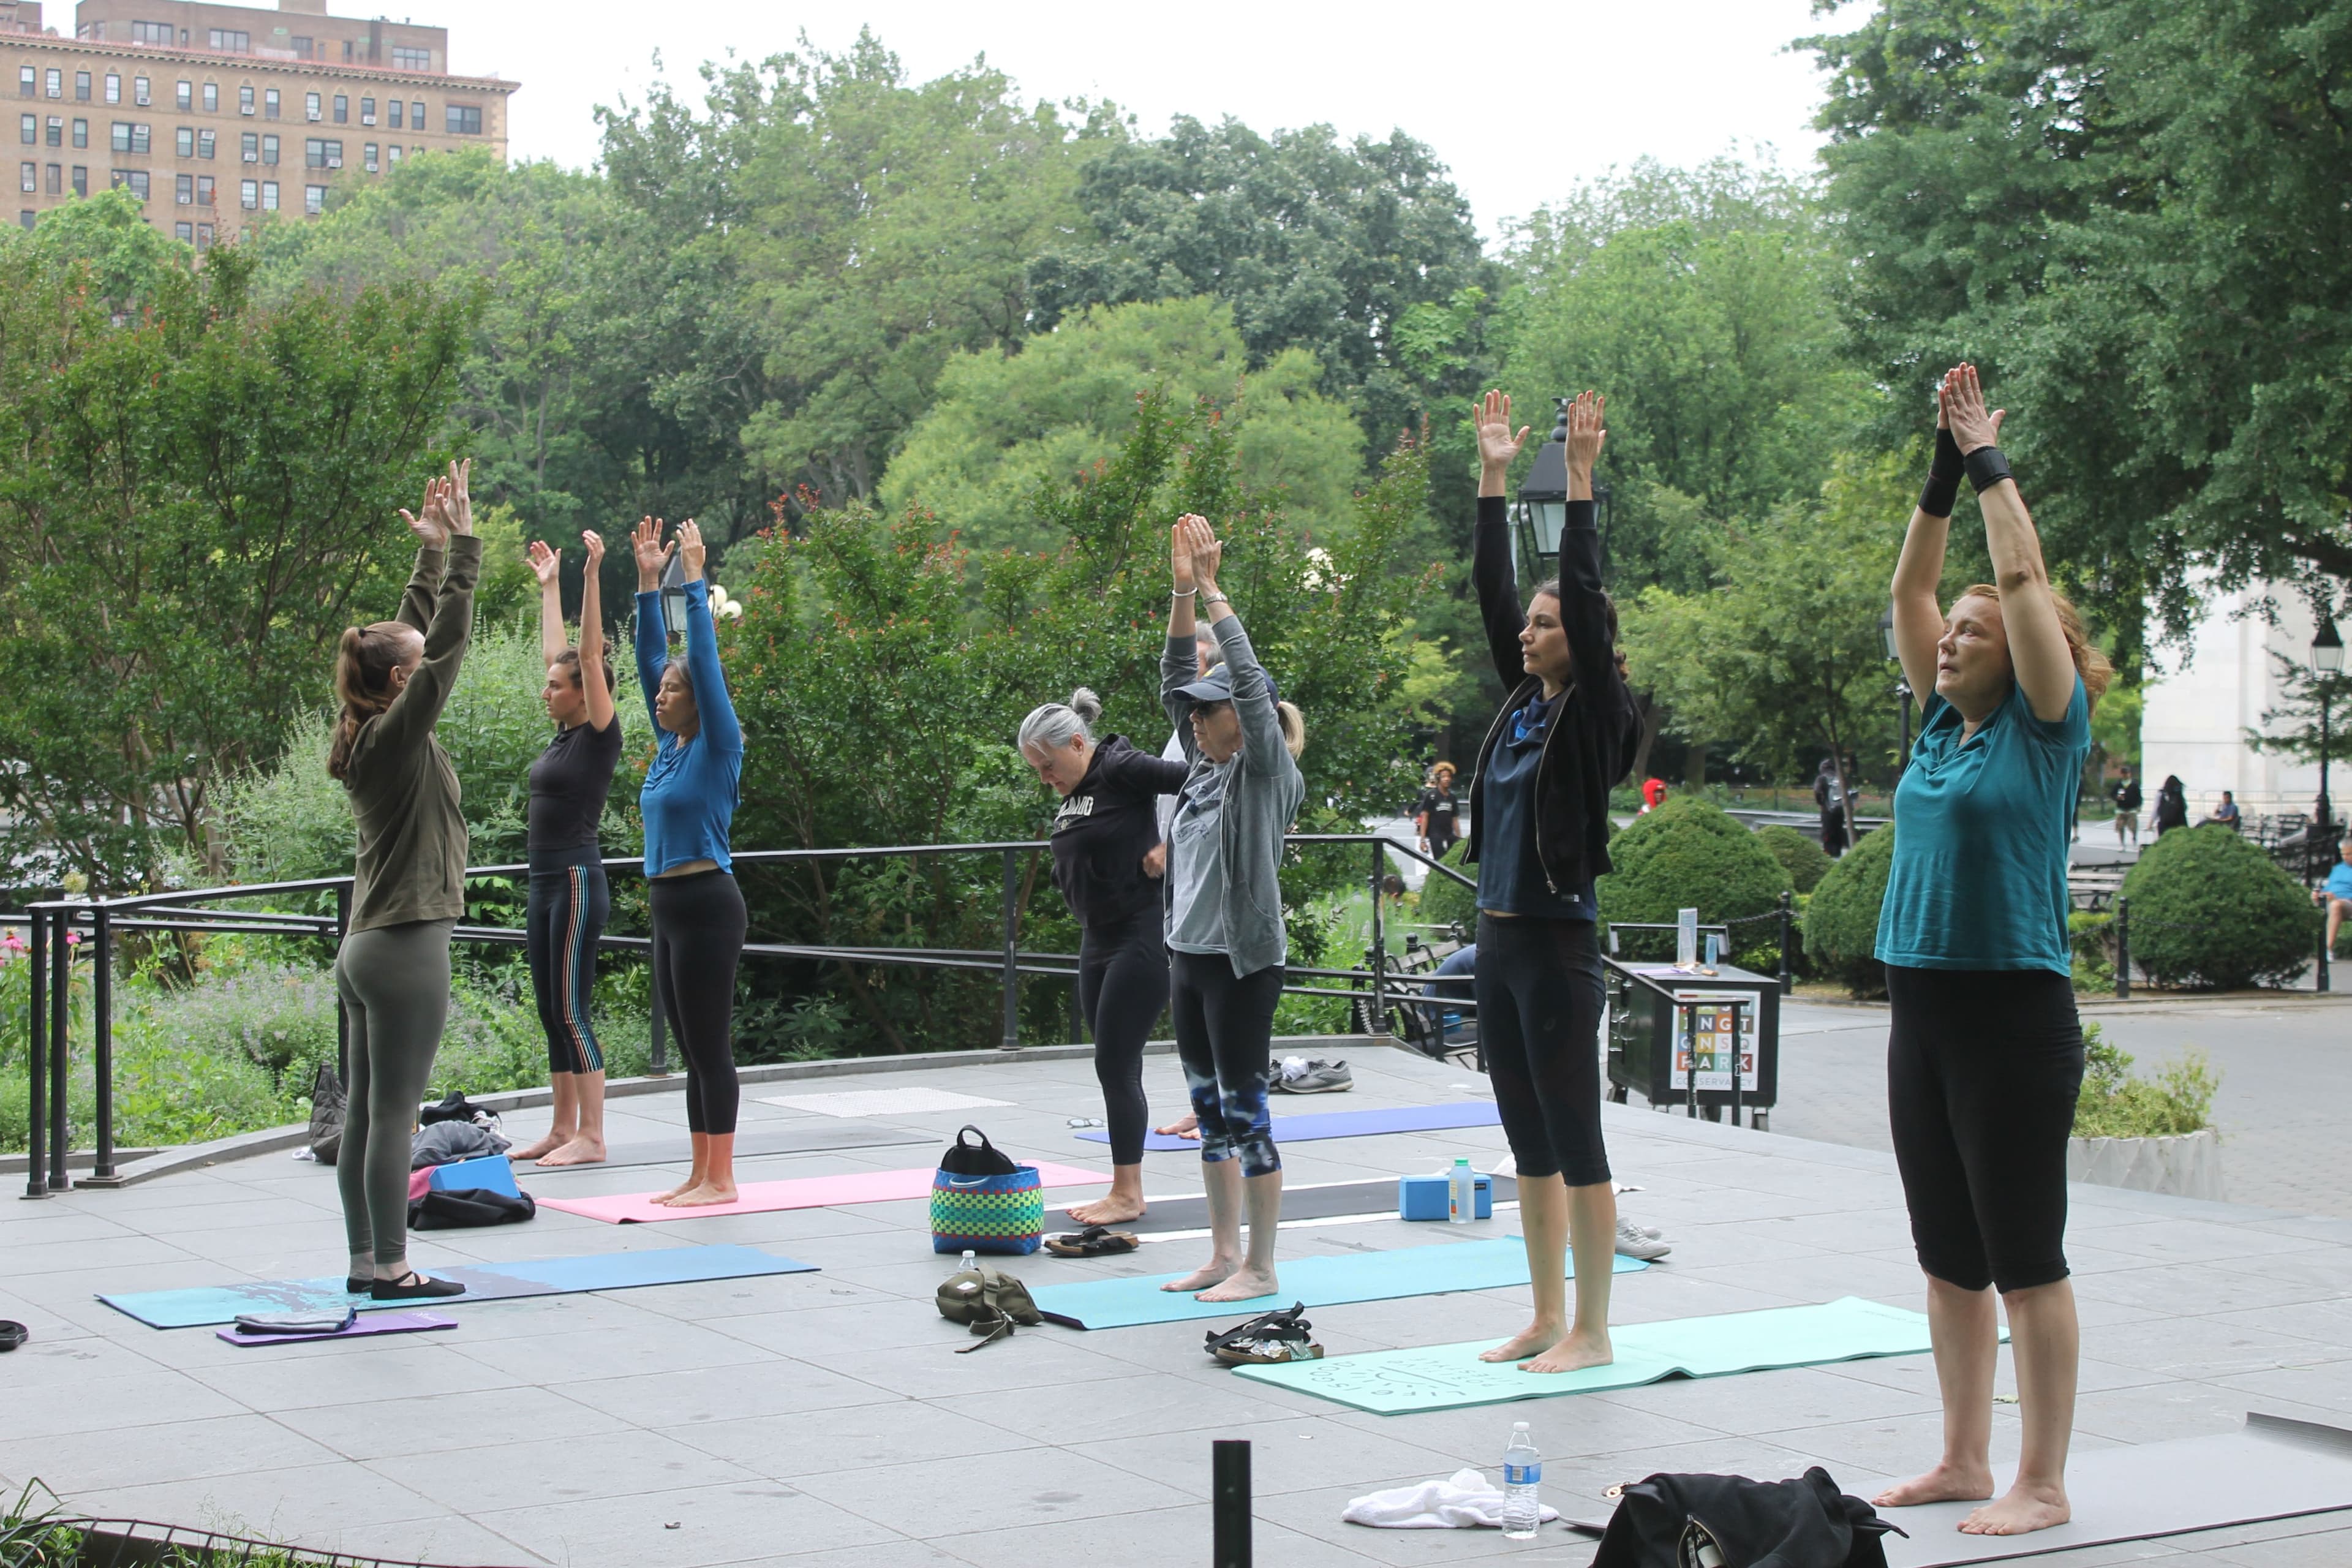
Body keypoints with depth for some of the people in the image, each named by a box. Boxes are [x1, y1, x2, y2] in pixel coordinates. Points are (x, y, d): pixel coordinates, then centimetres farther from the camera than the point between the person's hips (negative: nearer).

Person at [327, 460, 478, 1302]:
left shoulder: (372, 736, 10)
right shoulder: (398, 737, -14)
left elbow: (416, 633, 18)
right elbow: (448, 641, -19)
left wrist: (434, 551, 21)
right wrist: (457, 545, -16)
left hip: (369, 948, 9)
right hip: (406, 948, -9)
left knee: (366, 1114, 10)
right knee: (392, 1116, -5)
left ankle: (366, 1261, 16)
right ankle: (390, 1269, 0)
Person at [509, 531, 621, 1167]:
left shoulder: (599, 735, -8)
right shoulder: (565, 735, 13)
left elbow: (590, 654, -16)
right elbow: (556, 653, 23)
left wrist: (592, 576, -20)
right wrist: (548, 586, 30)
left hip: (578, 882, -9)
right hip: (546, 884, 9)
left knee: (572, 1010, -8)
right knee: (551, 1014, 11)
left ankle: (592, 1137, -4)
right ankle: (562, 1127, 17)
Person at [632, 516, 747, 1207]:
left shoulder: (718, 748, -8)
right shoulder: (671, 745, 12)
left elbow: (705, 661, -15)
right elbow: (650, 658, 15)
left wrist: (694, 581, -13)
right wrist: (648, 583, 12)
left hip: (707, 907, -9)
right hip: (670, 908, 9)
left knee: (710, 1047, -4)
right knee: (693, 1050, 11)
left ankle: (721, 1180, 1)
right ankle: (700, 1174, 16)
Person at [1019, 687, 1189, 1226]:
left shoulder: (1122, 770, -13)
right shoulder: (1074, 792, 12)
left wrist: (1171, 849, -18)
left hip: (1143, 935, -9)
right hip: (1098, 939, 9)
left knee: (1115, 1066, -7)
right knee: (1116, 1069, 10)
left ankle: (1127, 1195, 2)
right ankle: (1125, 1192, 16)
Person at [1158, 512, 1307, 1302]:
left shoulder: (1268, 770, -8)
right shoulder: (1206, 766, 12)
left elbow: (1249, 679, -18)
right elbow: (1176, 681, 10)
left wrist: (1211, 590, -17)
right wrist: (1180, 592, 2)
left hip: (1243, 961, -8)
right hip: (1187, 955, 8)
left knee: (1246, 1112, -3)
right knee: (1210, 1111, 12)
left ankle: (1260, 1267, 4)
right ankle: (1223, 1254, 21)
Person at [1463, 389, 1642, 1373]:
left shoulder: (1596, 712, -7)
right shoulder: (1523, 701, 11)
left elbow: (1586, 596, -17)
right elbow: (1490, 590, 12)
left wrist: (1580, 481, -17)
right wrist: (1494, 481, 10)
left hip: (1558, 942, -8)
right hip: (1498, 939, 8)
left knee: (1575, 1139, -2)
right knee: (1529, 1143, 12)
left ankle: (1591, 1331, 5)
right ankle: (1547, 1319, 20)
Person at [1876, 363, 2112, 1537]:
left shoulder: (2046, 728, -5)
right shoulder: (1943, 725, 12)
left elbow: (2021, 576, -12)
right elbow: (1911, 589, 13)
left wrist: (1988, 457, -4)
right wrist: (1943, 466, 9)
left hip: (2013, 1012, -7)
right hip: (1921, 1005, 8)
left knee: (2024, 1259, -2)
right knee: (1948, 1257, 13)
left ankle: (2043, 1484, 6)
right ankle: (1964, 1460, 23)